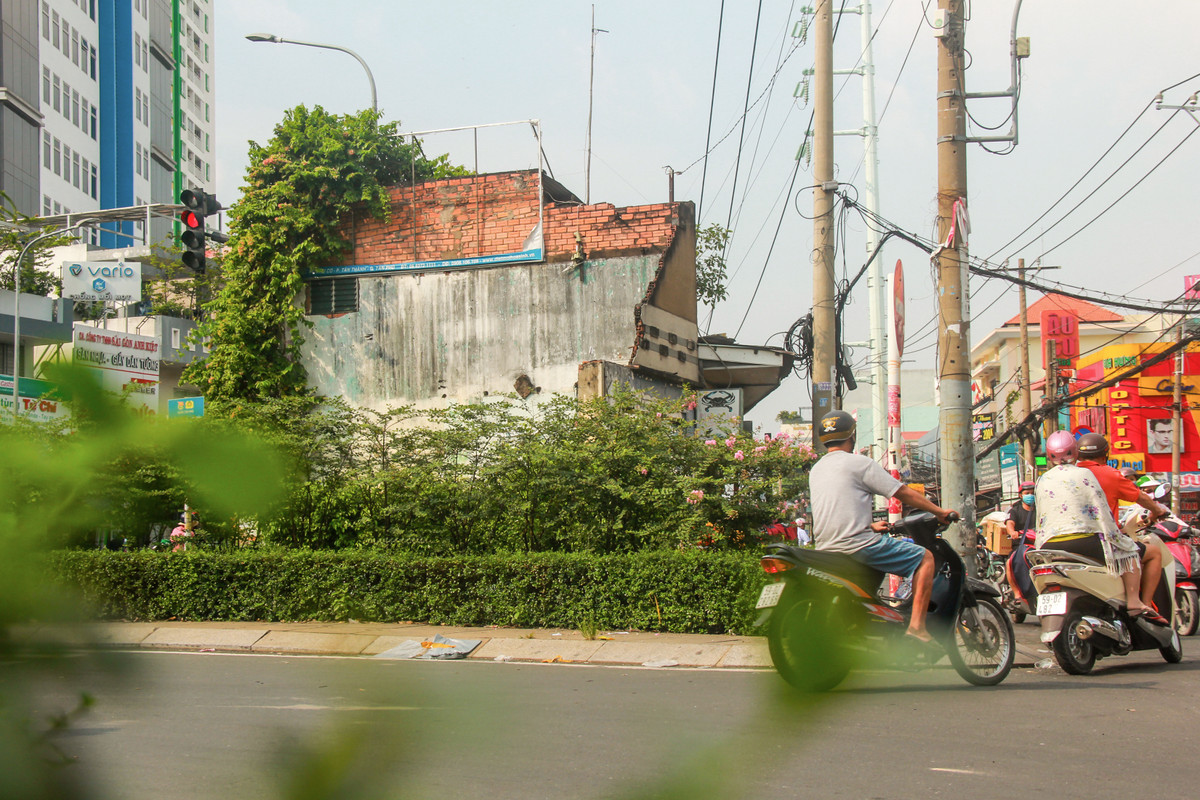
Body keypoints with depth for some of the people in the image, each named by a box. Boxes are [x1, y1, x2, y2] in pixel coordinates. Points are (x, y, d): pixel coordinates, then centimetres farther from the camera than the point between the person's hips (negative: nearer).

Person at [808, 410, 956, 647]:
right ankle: (916, 626, -10)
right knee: (924, 557, 1)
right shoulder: (859, 463, -5)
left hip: (826, 551, 8)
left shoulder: (815, 470, 17)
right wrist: (939, 512, 9)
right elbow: (904, 493, -3)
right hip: (857, 546, -8)